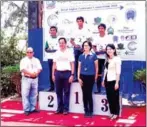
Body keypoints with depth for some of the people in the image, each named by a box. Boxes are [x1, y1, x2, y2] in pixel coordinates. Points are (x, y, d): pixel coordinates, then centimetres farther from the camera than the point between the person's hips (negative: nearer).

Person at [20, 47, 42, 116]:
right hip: (26, 79, -4)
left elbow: (39, 68, 5)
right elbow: (23, 69, -11)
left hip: (35, 79, 4)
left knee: (34, 95, 8)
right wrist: (31, 73, -18)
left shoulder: (36, 60, 14)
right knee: (25, 95, -5)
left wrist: (36, 73, -16)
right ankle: (26, 110, 0)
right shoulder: (23, 60, 1)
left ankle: (32, 108, 16)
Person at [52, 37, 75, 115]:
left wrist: (72, 75, -9)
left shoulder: (69, 52, 0)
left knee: (66, 92, 3)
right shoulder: (56, 53, 11)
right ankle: (60, 108, 17)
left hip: (67, 73, -3)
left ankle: (66, 109, 10)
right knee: (58, 91, 7)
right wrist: (53, 74, 8)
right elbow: (54, 64, 13)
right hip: (58, 73, 4)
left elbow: (72, 64, -2)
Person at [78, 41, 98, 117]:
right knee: (84, 94, 7)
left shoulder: (93, 55, -3)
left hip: (90, 76, -3)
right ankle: (86, 110, 18)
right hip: (83, 76, 3)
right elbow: (79, 67, 8)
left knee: (89, 94, -1)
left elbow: (96, 67, 2)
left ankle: (90, 111, 9)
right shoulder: (81, 56, 6)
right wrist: (78, 77, 1)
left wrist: (96, 77, 5)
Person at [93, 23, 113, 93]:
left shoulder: (109, 37, -2)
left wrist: (105, 50, -20)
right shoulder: (96, 37, 8)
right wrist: (96, 51, -9)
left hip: (106, 58, -3)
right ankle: (98, 89, 15)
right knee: (98, 74, 7)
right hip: (98, 58, 3)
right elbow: (94, 47, 10)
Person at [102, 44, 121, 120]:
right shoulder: (107, 59, 12)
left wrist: (117, 82, -17)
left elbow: (118, 72, -13)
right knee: (109, 97, 10)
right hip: (107, 80, 7)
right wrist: (103, 80, 15)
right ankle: (112, 112, 20)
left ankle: (116, 113, 11)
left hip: (113, 80, -7)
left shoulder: (117, 59, -10)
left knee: (115, 98, 1)